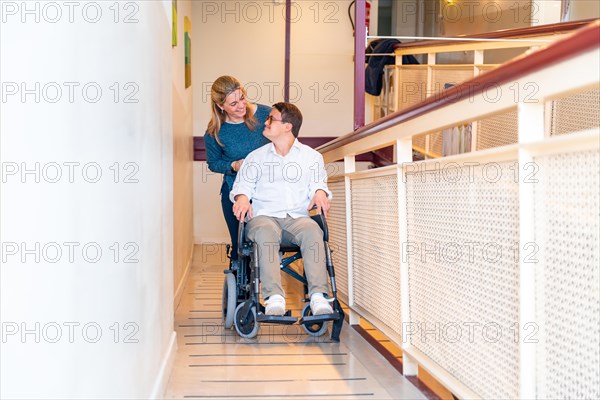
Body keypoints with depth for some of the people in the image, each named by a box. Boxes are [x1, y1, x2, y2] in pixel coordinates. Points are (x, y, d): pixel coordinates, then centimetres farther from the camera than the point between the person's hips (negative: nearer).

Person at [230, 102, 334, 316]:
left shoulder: (312, 156, 20)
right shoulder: (256, 157, 23)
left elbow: (318, 183, 13)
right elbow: (243, 183, 17)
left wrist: (320, 192, -12)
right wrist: (242, 197, -7)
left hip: (297, 217, 0)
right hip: (263, 216, 0)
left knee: (312, 230, -37)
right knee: (265, 231, -38)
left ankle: (318, 295, -44)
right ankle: (274, 297, -47)